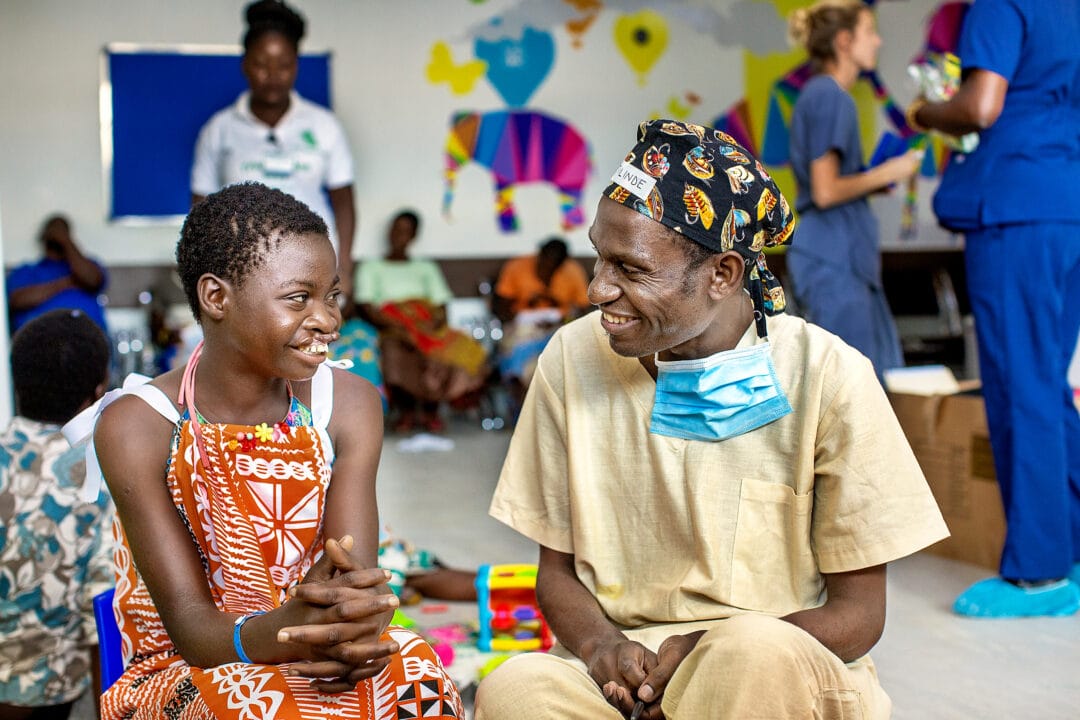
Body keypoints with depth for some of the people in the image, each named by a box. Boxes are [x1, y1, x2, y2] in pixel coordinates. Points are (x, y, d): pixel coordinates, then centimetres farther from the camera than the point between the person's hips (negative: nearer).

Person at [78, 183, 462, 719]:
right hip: (178, 673, -3)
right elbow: (192, 629, -16)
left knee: (413, 669, -30)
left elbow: (356, 578, -9)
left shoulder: (349, 405, 1)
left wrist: (355, 617, -36)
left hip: (316, 662, 3)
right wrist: (280, 632, -40)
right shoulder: (137, 427, -11)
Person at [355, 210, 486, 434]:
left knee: (465, 349, -32)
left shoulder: (426, 268, 28)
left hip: (428, 329, 2)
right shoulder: (371, 268, 21)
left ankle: (430, 410, -14)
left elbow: (442, 309, 16)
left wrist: (435, 323, -9)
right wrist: (395, 325, -14)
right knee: (396, 354, -39)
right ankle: (405, 410, -13)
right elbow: (366, 308, 4)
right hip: (392, 330, -2)